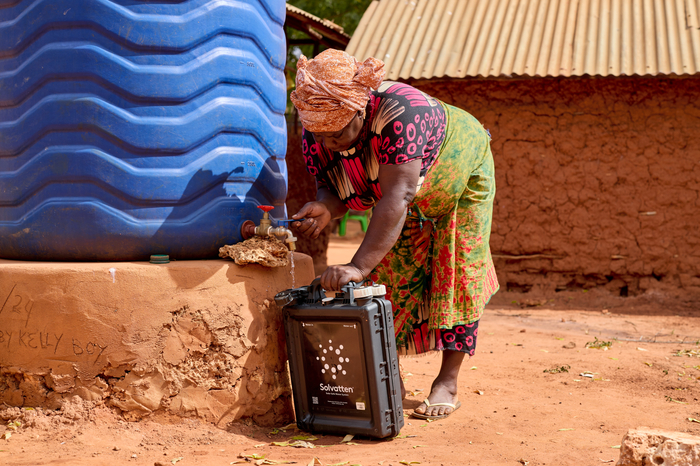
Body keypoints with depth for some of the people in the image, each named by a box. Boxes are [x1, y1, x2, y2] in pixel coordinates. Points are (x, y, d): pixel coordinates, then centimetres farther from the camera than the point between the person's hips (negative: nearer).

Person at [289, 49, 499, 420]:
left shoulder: (399, 114, -45)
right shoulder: (316, 134, -25)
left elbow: (397, 197, -50)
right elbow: (331, 187, -12)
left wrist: (359, 266, -57)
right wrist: (325, 208, -38)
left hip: (460, 177, -5)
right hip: (404, 196, 5)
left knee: (457, 277, -8)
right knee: (390, 274, -1)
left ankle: (448, 382, 0)